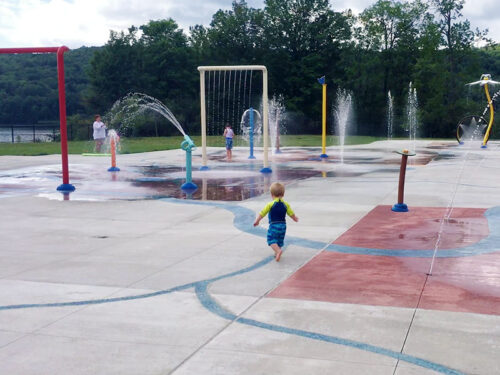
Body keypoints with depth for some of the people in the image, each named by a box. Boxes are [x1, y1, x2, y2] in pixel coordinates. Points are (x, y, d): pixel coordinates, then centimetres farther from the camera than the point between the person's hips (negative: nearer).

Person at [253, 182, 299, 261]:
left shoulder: (270, 204, -9)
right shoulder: (286, 204, 4)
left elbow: (262, 213, -6)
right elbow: (291, 214, 13)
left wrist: (257, 221, 7)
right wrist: (295, 219, 35)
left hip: (273, 225, -5)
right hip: (283, 225, 5)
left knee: (271, 240, -3)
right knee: (279, 241, 18)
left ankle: (278, 250, -26)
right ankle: (277, 254, 23)